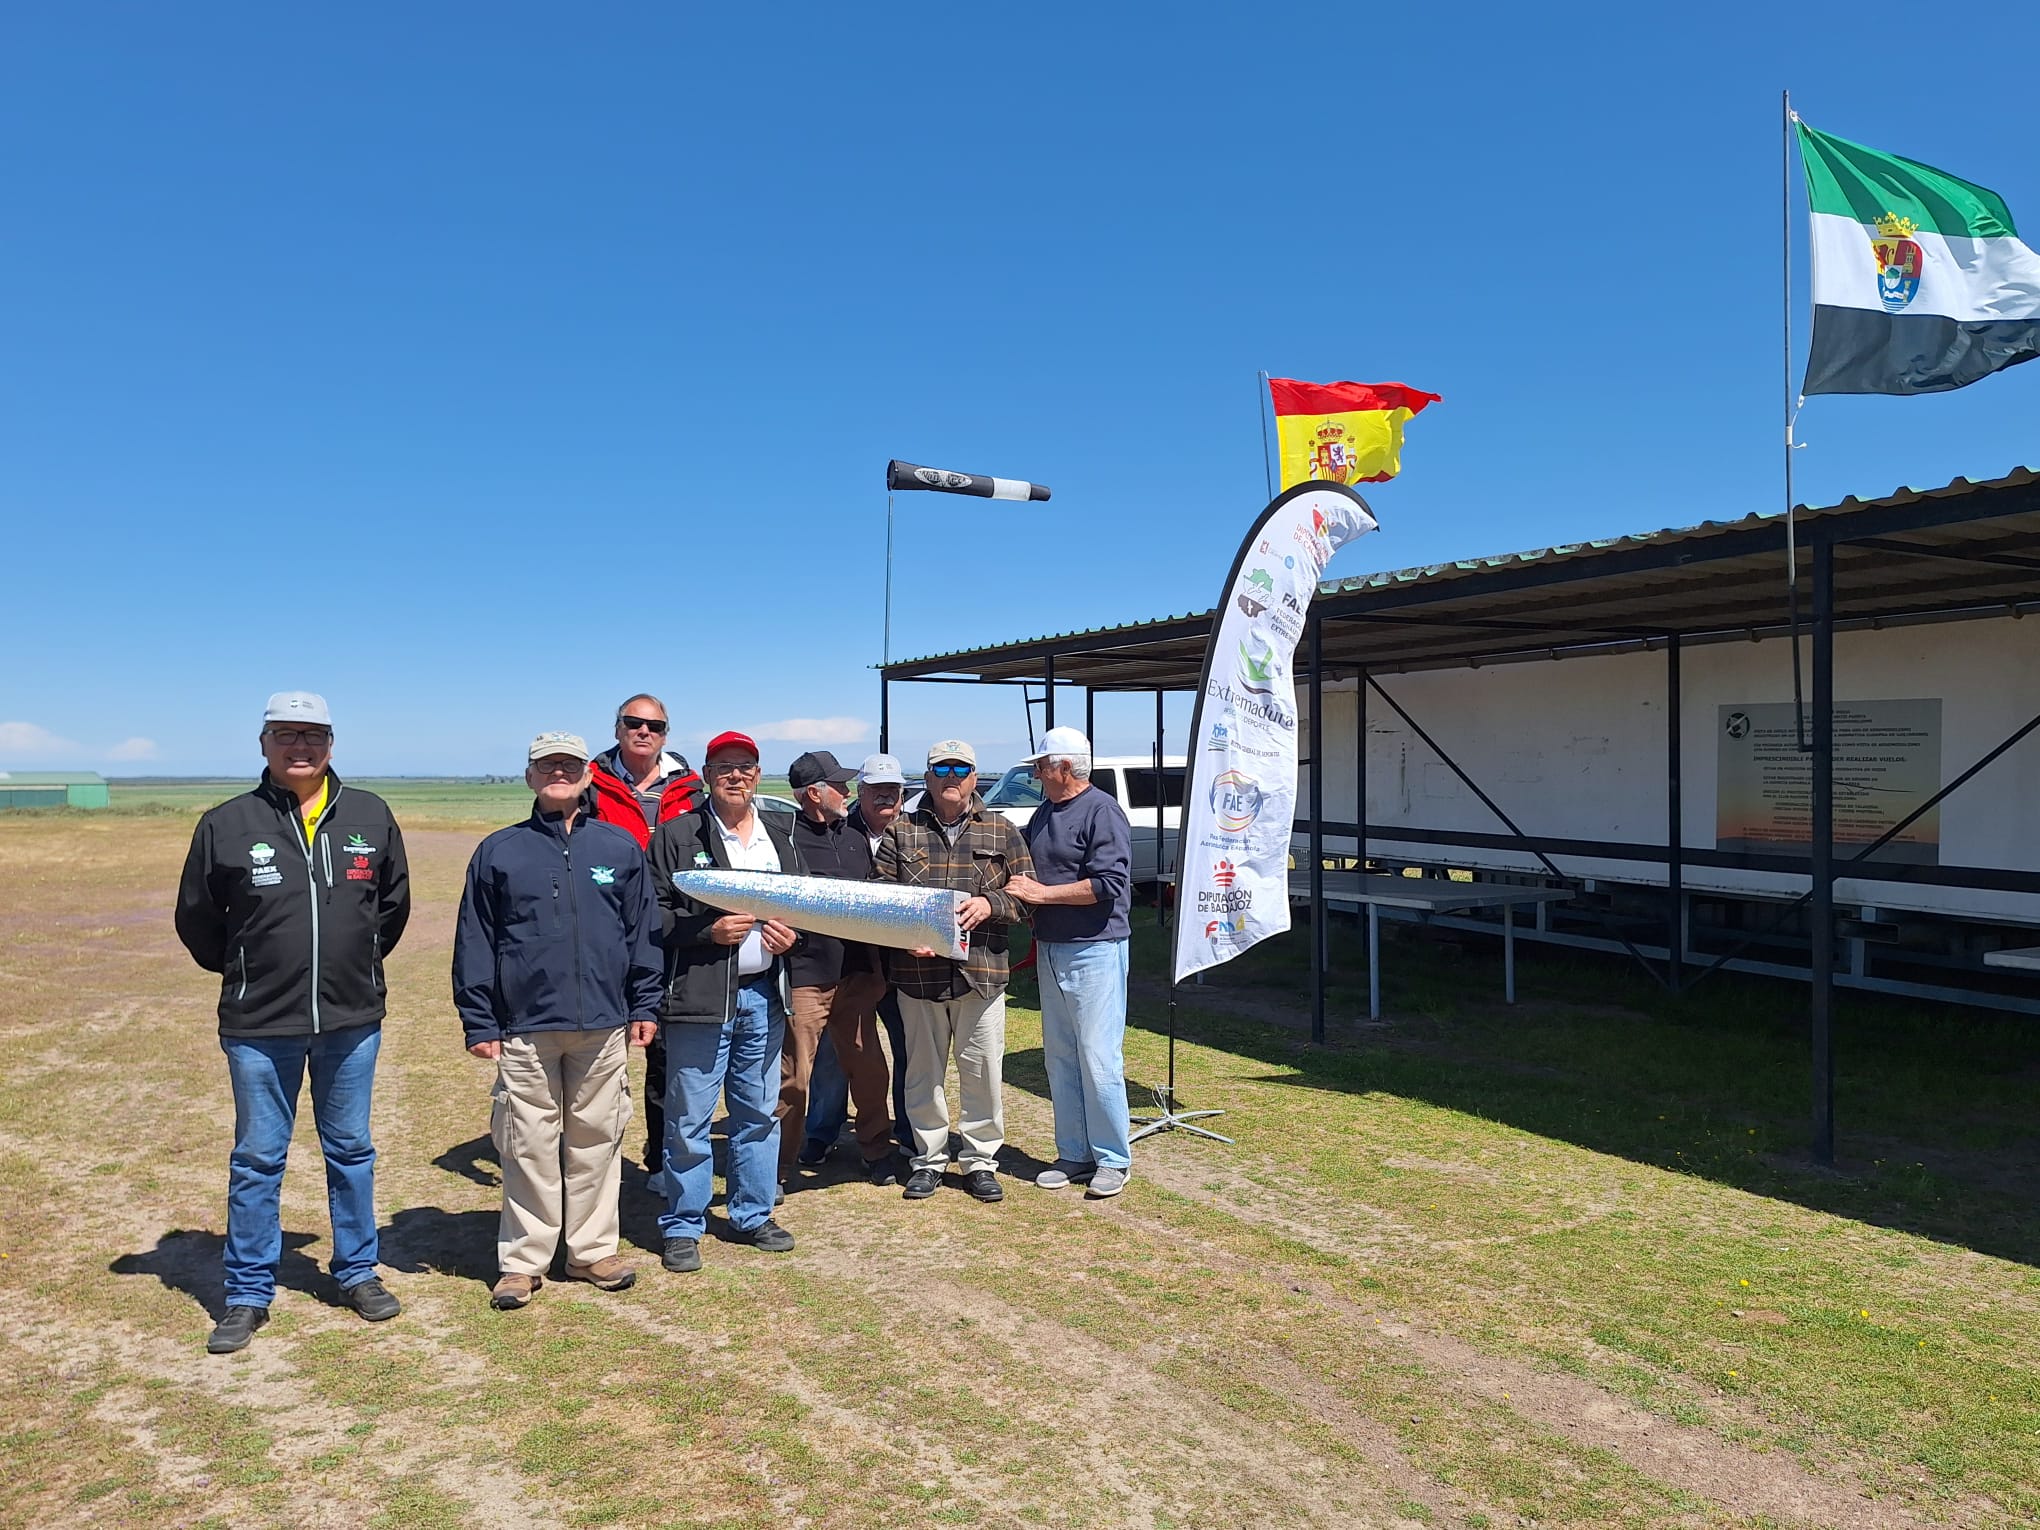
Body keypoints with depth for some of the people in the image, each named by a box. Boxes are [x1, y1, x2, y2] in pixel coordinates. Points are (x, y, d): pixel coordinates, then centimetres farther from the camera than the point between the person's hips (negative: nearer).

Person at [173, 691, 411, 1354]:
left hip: (352, 1018, 2)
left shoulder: (370, 815, 0)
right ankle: (249, 1293, 22)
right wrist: (242, 972, 10)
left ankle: (357, 1271, 28)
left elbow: (394, 900, 13)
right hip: (259, 1025, -1)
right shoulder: (227, 824, -5)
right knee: (257, 1158, 8)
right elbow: (196, 916, 7)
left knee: (351, 1150, 13)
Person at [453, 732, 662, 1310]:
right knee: (529, 1148, 5)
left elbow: (643, 932, 8)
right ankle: (523, 1260, 18)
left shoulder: (621, 848, 7)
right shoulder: (498, 852, 4)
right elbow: (474, 943, 4)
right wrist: (478, 1022, -1)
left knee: (596, 1141, 9)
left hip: (604, 1026, 1)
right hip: (524, 1028, -1)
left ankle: (593, 1250, 22)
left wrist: (644, 1006, 4)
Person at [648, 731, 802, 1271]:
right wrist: (709, 930, -18)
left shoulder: (778, 840, 15)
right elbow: (652, 912, -7)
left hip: (763, 994, 5)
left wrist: (790, 935, 1)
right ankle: (682, 1227, 16)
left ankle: (752, 1215, 29)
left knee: (759, 1114, 14)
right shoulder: (676, 836, -2)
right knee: (689, 1119, 1)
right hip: (698, 997, -5)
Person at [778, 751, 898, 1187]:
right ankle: (778, 1166, 15)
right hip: (804, 976, -6)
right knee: (792, 1077, 1)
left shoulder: (856, 839, 15)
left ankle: (877, 1151, 27)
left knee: (868, 1068, 12)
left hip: (856, 974, 6)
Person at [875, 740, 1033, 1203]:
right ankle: (928, 1159, 25)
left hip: (982, 973, 0)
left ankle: (979, 1160, 19)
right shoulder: (901, 833, 7)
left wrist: (990, 904, -14)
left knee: (982, 1070, 4)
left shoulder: (1001, 832, 7)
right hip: (918, 972, 1)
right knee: (923, 1070, 10)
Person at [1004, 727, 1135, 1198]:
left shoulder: (1102, 811, -12)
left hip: (1094, 951, -8)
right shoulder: (1043, 813, 14)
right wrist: (1018, 886, 5)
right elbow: (1031, 876, 26)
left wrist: (1042, 893, -17)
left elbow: (1109, 884, -20)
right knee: (1059, 1059, 12)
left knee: (1098, 1059, -4)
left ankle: (1112, 1159, 10)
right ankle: (1074, 1154, 22)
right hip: (1050, 950, 9)